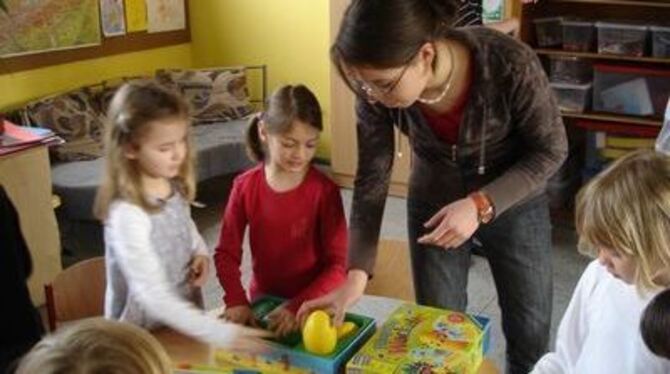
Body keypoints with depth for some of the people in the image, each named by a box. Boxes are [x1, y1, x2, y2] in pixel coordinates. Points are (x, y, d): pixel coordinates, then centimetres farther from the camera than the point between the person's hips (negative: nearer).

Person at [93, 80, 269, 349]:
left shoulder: (175, 186, -7)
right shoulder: (127, 214, -29)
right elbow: (154, 297, -30)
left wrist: (201, 252, -5)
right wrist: (221, 333, -33)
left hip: (185, 319, 6)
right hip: (144, 334, -6)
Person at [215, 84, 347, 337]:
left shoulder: (324, 191, -12)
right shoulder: (245, 187, -5)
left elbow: (339, 264, -13)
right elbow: (226, 253, -2)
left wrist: (298, 306, -22)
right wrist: (237, 301, -16)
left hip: (312, 304, -2)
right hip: (263, 301, 2)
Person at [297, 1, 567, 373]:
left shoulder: (510, 64, -34)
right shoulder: (377, 92, -25)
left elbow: (550, 150, -18)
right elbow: (371, 179, -14)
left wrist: (481, 205, -32)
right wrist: (356, 276, -21)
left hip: (515, 202, -1)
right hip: (432, 207, 2)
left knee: (530, 332, 14)